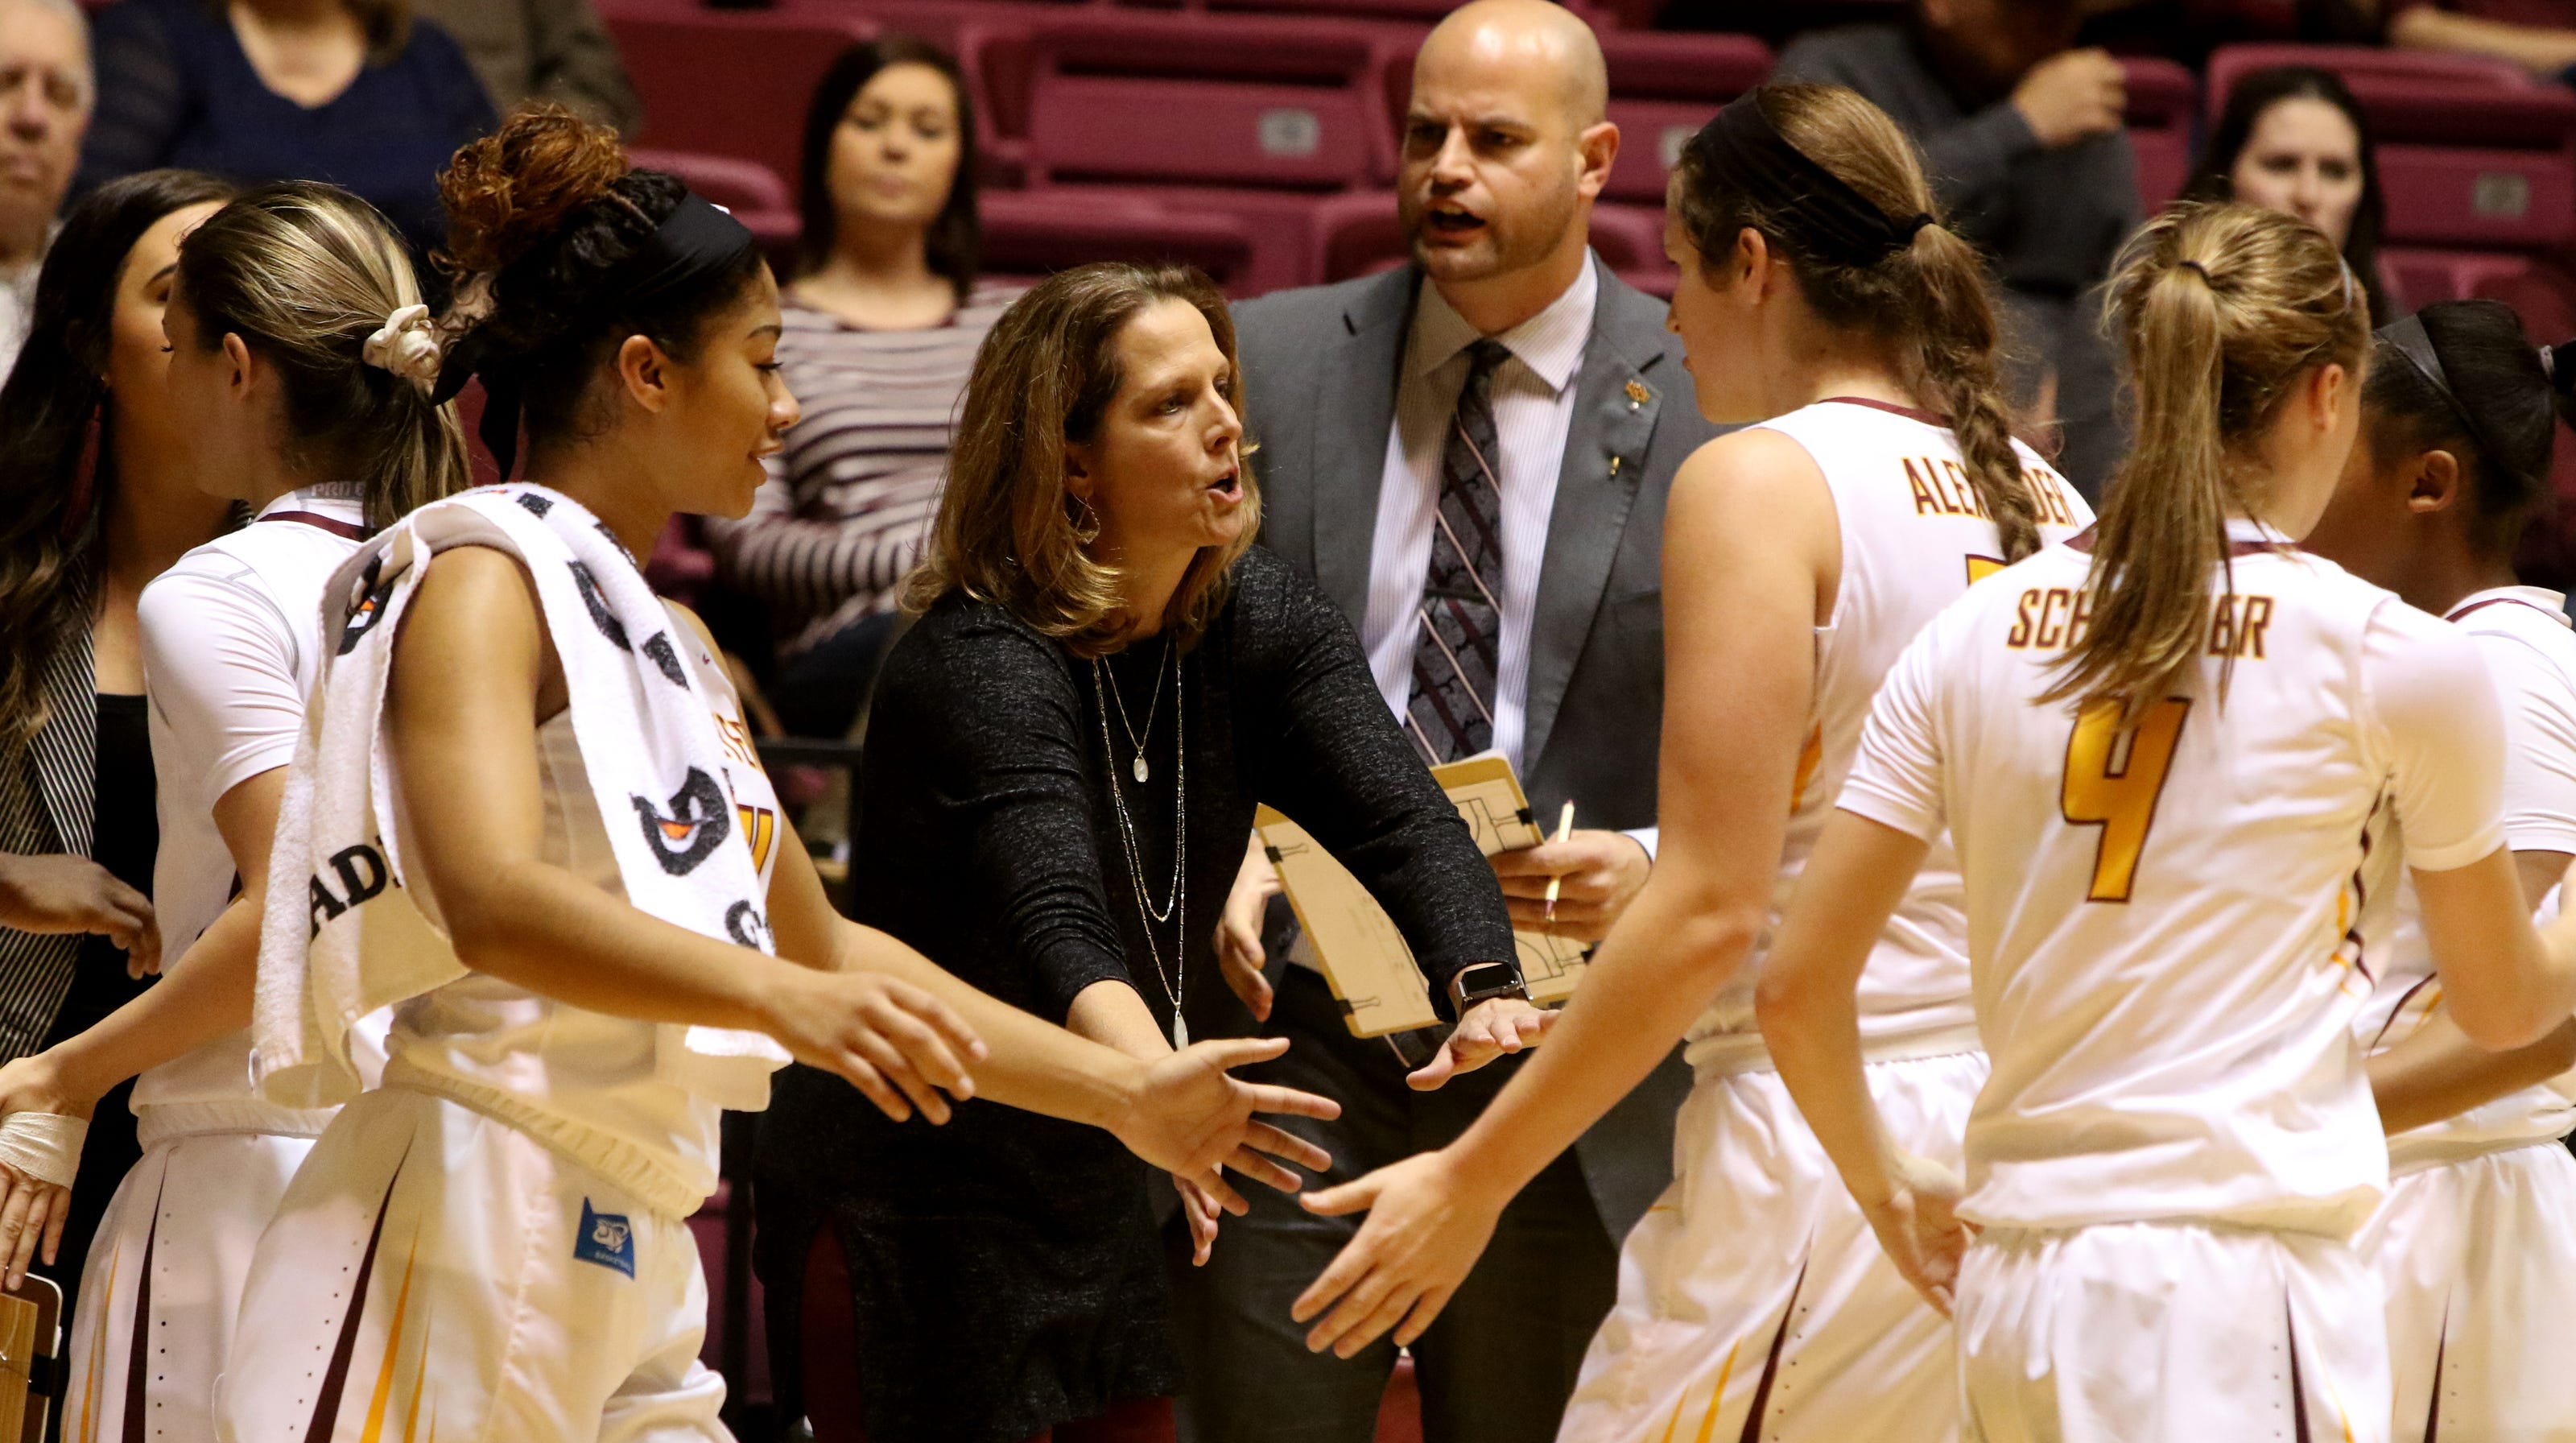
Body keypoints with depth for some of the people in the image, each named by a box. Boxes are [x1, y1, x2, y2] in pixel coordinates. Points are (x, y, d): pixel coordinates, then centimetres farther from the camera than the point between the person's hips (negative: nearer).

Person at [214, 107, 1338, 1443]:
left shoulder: (661, 645, 23)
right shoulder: (481, 577, -5)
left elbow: (831, 954, 32)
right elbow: (492, 903, -22)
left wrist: (1130, 1097, 30)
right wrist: (779, 998, -36)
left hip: (627, 1279, 9)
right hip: (460, 1233, -9)